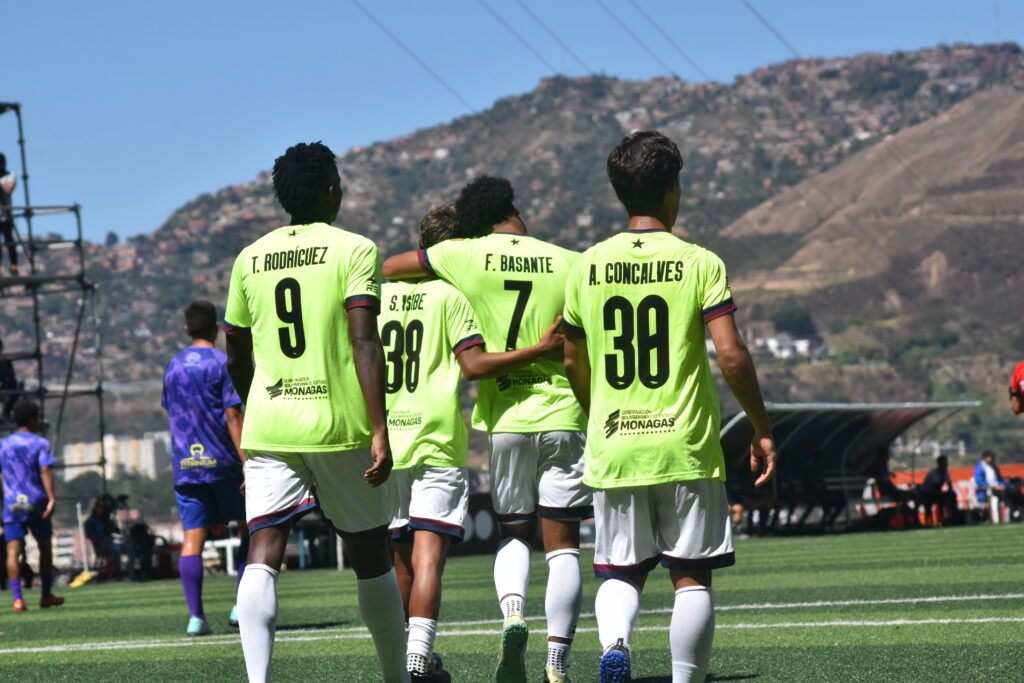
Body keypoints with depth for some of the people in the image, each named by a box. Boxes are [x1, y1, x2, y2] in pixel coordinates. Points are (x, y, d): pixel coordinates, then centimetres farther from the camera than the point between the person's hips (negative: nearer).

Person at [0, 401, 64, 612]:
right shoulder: (40, 444, -2)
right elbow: (45, 471, -14)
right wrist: (52, 498, -22)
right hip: (36, 503, -2)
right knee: (45, 548, 16)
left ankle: (17, 598, -19)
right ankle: (46, 596, 24)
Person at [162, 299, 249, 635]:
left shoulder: (173, 366, 12)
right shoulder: (222, 363, -6)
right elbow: (233, 415, -13)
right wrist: (246, 462, -14)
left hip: (185, 465, 4)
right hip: (222, 462, -4)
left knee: (192, 537, -1)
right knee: (251, 525, 12)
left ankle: (195, 615, -10)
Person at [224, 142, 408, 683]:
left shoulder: (250, 259, 10)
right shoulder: (354, 250, -3)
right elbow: (364, 343, -14)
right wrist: (379, 431, -16)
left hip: (268, 429, 2)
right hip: (341, 427, -2)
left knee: (263, 556, -6)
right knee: (371, 556, 13)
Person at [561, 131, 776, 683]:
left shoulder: (589, 265, 5)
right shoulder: (699, 263, -6)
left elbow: (574, 361, 13)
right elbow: (731, 354, -12)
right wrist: (761, 430, -1)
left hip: (613, 449, 3)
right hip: (686, 450, -3)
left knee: (621, 573, 12)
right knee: (691, 577, 7)